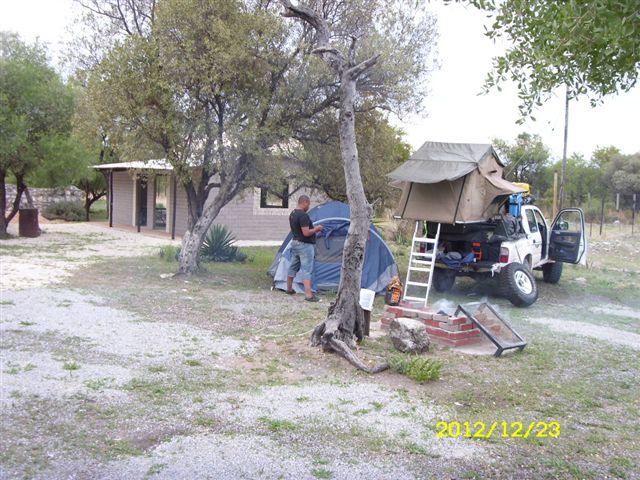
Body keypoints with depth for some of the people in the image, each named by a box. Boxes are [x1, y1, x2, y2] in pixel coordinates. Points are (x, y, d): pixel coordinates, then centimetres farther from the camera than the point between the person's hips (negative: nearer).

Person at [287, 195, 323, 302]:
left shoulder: (292, 214, 10)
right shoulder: (303, 215, -21)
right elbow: (306, 233, -25)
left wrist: (313, 228, 15)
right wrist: (316, 229, -8)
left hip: (295, 243, 9)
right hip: (305, 245, -9)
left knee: (293, 267, 20)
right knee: (306, 270, -10)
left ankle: (289, 289, 34)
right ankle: (309, 295, -12)